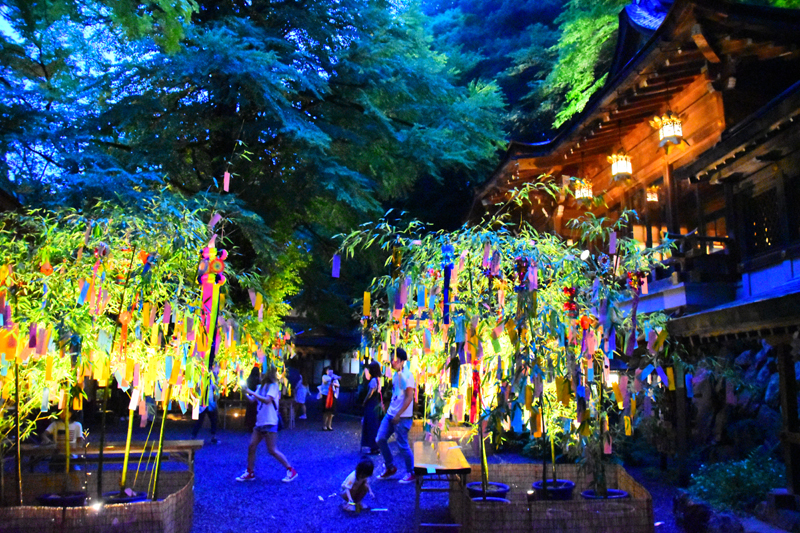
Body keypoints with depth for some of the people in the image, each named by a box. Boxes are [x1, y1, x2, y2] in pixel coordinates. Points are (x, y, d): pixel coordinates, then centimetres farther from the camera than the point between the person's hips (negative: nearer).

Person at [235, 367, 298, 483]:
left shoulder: (273, 386, -11)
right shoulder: (261, 387, 13)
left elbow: (267, 400, -26)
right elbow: (252, 400, 10)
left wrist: (252, 393, -24)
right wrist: (245, 393, -6)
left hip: (269, 423, -8)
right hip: (260, 422, 8)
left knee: (272, 450, -7)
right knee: (251, 447, 5)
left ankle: (291, 471, 2)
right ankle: (250, 473, 16)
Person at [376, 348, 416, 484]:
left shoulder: (407, 375, -16)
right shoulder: (395, 375, 10)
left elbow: (409, 398, -19)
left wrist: (398, 415, -20)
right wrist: (390, 409, 17)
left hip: (402, 417, -9)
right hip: (390, 414, 9)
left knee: (402, 445, -2)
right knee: (380, 439, 7)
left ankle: (411, 473, 15)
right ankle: (390, 467, 23)